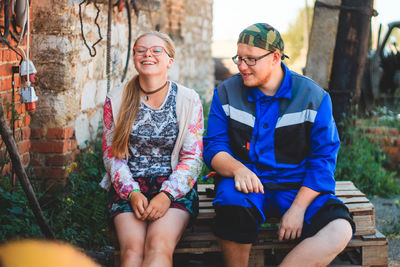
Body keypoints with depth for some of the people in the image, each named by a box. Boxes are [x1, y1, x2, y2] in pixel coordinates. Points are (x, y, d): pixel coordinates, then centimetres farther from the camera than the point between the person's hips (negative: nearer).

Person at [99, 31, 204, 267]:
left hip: (175, 188, -1)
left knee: (159, 246, -30)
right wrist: (132, 193, -10)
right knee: (133, 248, -28)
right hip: (128, 189, 1)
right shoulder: (116, 101, 8)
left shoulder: (189, 101, 4)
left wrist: (167, 195, -14)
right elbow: (112, 155, 7)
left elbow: (192, 159, 1)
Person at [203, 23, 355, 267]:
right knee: (232, 202, -37)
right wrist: (237, 169, -23)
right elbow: (214, 146, 1)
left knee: (340, 230, -28)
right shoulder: (226, 93, 3)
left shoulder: (313, 97, -1)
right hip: (246, 182, 0)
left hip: (298, 187, 0)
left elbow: (324, 158, -3)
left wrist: (298, 208, -14)